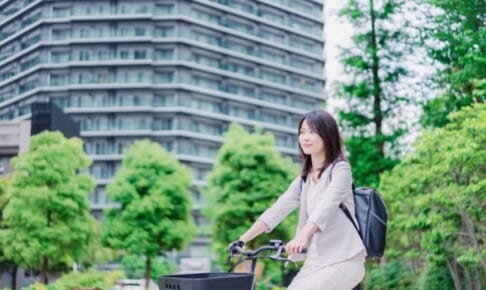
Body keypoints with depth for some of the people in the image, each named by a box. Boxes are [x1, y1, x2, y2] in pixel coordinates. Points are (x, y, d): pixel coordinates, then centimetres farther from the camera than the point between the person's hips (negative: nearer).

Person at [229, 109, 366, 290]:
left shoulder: (340, 169, -6)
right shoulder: (303, 180, 15)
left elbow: (326, 206, -24)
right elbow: (277, 210, 6)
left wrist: (301, 237, -41)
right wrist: (242, 240, -5)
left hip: (343, 261, -7)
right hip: (316, 261, 7)